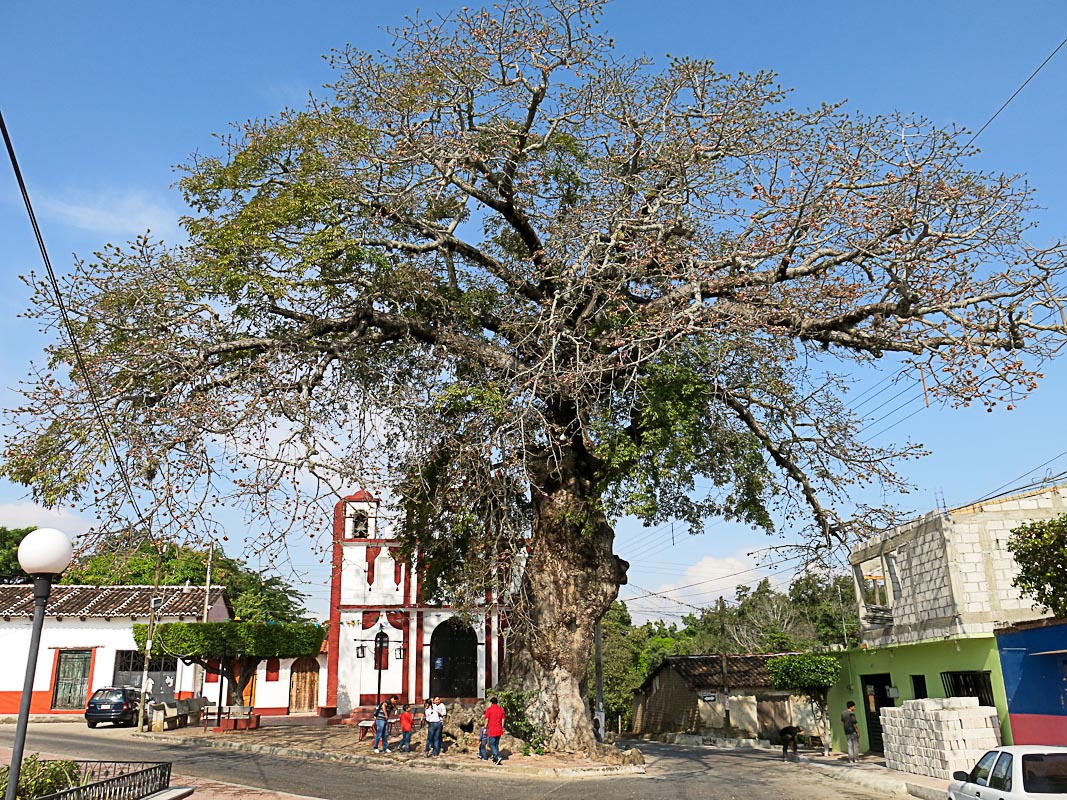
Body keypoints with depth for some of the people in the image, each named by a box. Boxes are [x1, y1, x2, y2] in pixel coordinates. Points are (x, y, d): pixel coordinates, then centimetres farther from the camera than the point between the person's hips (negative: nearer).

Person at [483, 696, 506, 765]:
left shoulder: (489, 709, -8)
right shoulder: (501, 709, 6)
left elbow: (487, 720, -7)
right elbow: (503, 720, 8)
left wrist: (485, 728, 1)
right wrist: (502, 729, 16)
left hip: (492, 730, -5)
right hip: (499, 730, 5)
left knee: (492, 744, 1)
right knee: (496, 744, 15)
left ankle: (497, 757, -16)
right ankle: (495, 759, 18)